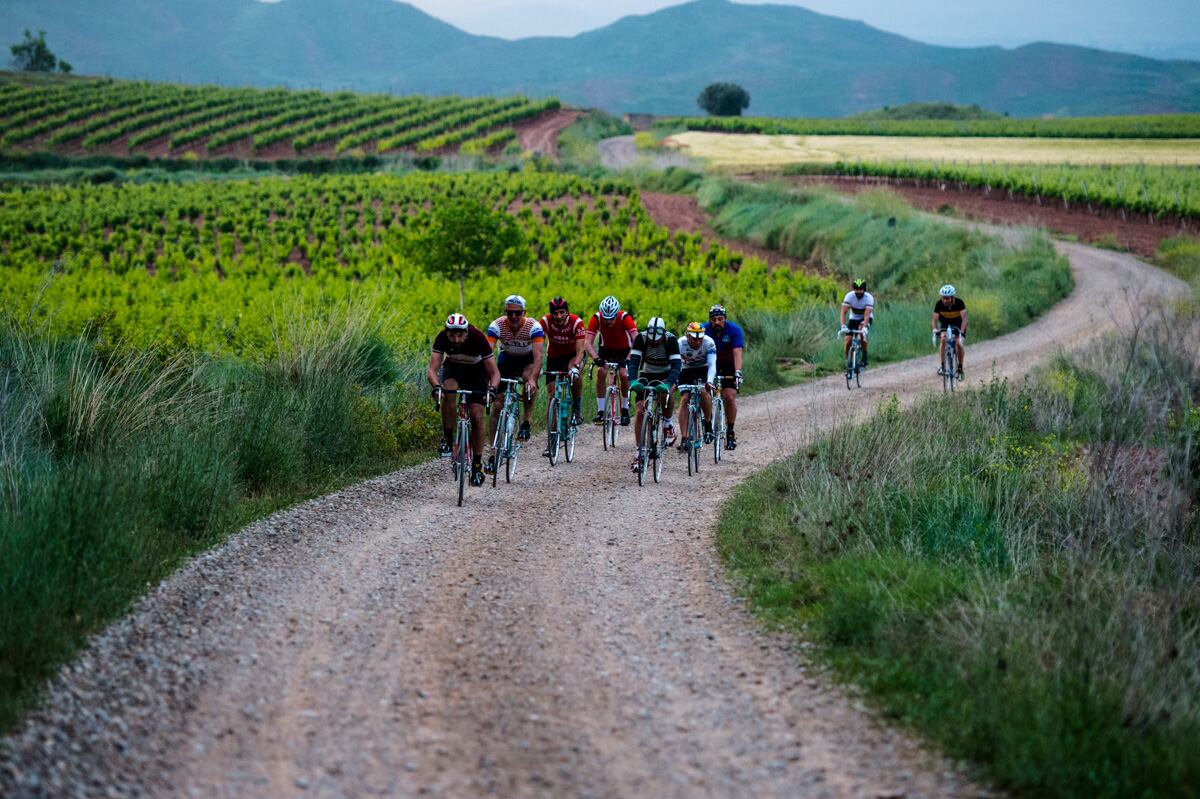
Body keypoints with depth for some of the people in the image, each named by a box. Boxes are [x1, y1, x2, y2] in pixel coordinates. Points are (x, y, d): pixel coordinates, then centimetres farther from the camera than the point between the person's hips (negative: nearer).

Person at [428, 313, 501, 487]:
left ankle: (477, 466, -1)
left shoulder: (478, 338, -33)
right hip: (453, 368, 1)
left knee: (477, 417, -11)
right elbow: (432, 369, -35)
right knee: (449, 391, -33)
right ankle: (447, 439, -18)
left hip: (476, 371, -1)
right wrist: (436, 386, -55)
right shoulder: (442, 338, -30)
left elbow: (494, 372, -30)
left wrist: (492, 388, -50)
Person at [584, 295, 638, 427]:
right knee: (601, 371, -24)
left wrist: (628, 358, -56)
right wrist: (596, 358, -52)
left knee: (623, 375, -23)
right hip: (606, 348, 1)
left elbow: (636, 340, -41)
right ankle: (600, 411, -17)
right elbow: (588, 342, -34)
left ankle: (625, 409, -1)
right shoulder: (596, 318, -28)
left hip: (624, 349, -1)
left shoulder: (625, 318, -32)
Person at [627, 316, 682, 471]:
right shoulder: (641, 338, -24)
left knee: (666, 393, -36)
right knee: (640, 412, -12)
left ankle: (667, 423, -9)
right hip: (647, 375, 2)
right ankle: (641, 451, -4)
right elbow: (633, 362, -30)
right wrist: (633, 381, -48)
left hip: (666, 375, -2)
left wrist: (668, 383, -52)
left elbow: (676, 365, -36)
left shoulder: (671, 340, -28)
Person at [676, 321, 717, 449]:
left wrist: (709, 382, -50)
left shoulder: (709, 343, -27)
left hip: (703, 370, -1)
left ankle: (708, 423, -8)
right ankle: (684, 438, -17)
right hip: (686, 371, 1)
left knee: (704, 392, -29)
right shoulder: (680, 344, -27)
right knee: (684, 399, -17)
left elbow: (712, 365, -34)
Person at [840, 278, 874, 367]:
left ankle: (864, 357, -23)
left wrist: (864, 328, -54)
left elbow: (867, 315, -38)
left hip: (865, 318, -2)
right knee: (848, 340, -15)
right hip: (853, 318, 2)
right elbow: (843, 312, -31)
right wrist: (843, 326, -45)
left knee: (862, 330, -34)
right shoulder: (849, 296, -24)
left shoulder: (869, 298, -29)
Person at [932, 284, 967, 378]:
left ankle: (960, 367, -1)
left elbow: (964, 319, -34)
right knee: (943, 339, -26)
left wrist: (961, 333, -46)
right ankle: (941, 366, -21)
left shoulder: (959, 303, -29)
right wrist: (935, 331, -45)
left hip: (958, 325, -1)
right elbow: (934, 319, -27)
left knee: (959, 343, -21)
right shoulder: (939, 304, -25)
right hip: (945, 324, 1)